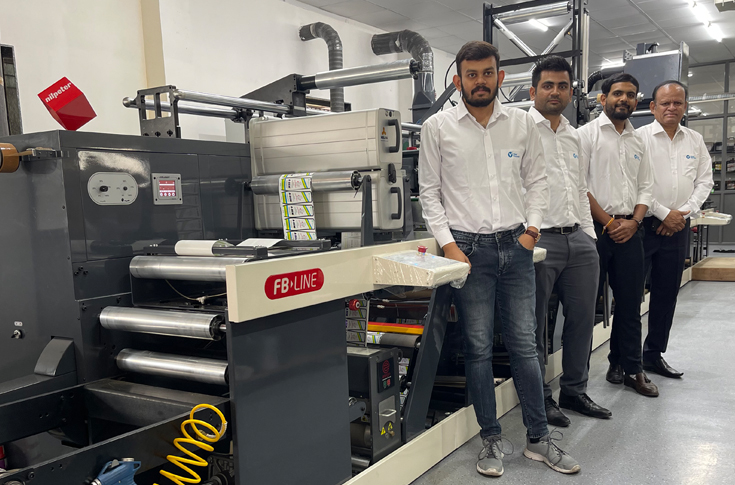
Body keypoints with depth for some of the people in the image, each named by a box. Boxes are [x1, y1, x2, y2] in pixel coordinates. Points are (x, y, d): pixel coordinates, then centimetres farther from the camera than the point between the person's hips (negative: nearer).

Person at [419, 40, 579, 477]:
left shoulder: (523, 123, 8)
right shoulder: (438, 127, 1)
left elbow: (537, 181, 13)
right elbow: (429, 191, 1)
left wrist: (532, 228, 0)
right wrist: (447, 243, -7)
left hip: (516, 245, 2)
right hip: (468, 247, -2)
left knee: (525, 344, 7)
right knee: (479, 347, 4)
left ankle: (538, 439, 20)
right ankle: (492, 440, 18)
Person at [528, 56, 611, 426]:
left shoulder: (573, 136, 19)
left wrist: (590, 235, 17)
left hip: (578, 239, 7)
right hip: (539, 240, -7)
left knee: (582, 318, 12)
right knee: (534, 325, 2)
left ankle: (574, 391, 28)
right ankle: (540, 399, 16)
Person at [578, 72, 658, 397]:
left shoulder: (638, 142, 16)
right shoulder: (587, 134, -2)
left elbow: (645, 187, 15)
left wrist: (634, 221, -2)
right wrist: (608, 223, -10)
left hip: (629, 231, 6)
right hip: (596, 230, -5)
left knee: (630, 302, 10)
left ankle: (630, 368, 21)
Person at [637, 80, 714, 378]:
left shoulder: (695, 141, 11)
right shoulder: (640, 137, -4)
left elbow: (705, 181, 11)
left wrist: (683, 213, -4)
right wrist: (664, 213, -11)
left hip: (677, 227, 5)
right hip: (643, 225, -5)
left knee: (667, 293, 11)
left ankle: (653, 354, 23)